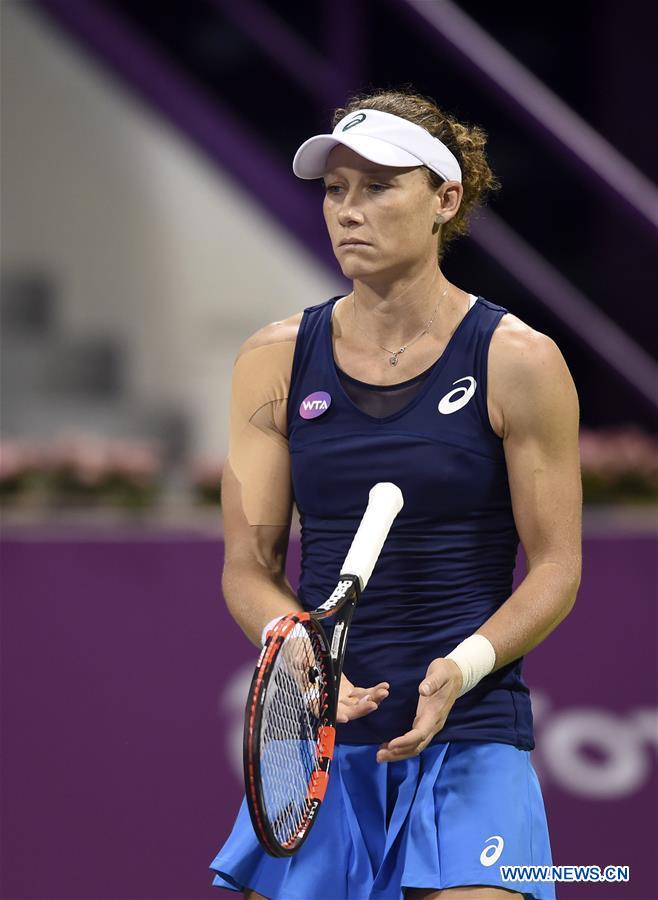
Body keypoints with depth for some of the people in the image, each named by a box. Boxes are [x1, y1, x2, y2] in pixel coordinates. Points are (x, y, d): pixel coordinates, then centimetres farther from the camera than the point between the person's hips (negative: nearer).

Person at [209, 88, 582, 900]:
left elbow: (556, 569, -2)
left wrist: (460, 669, -18)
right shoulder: (276, 360, 5)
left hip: (469, 737, -3)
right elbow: (248, 565, 5)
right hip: (317, 741, 3)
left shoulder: (517, 361, -4)